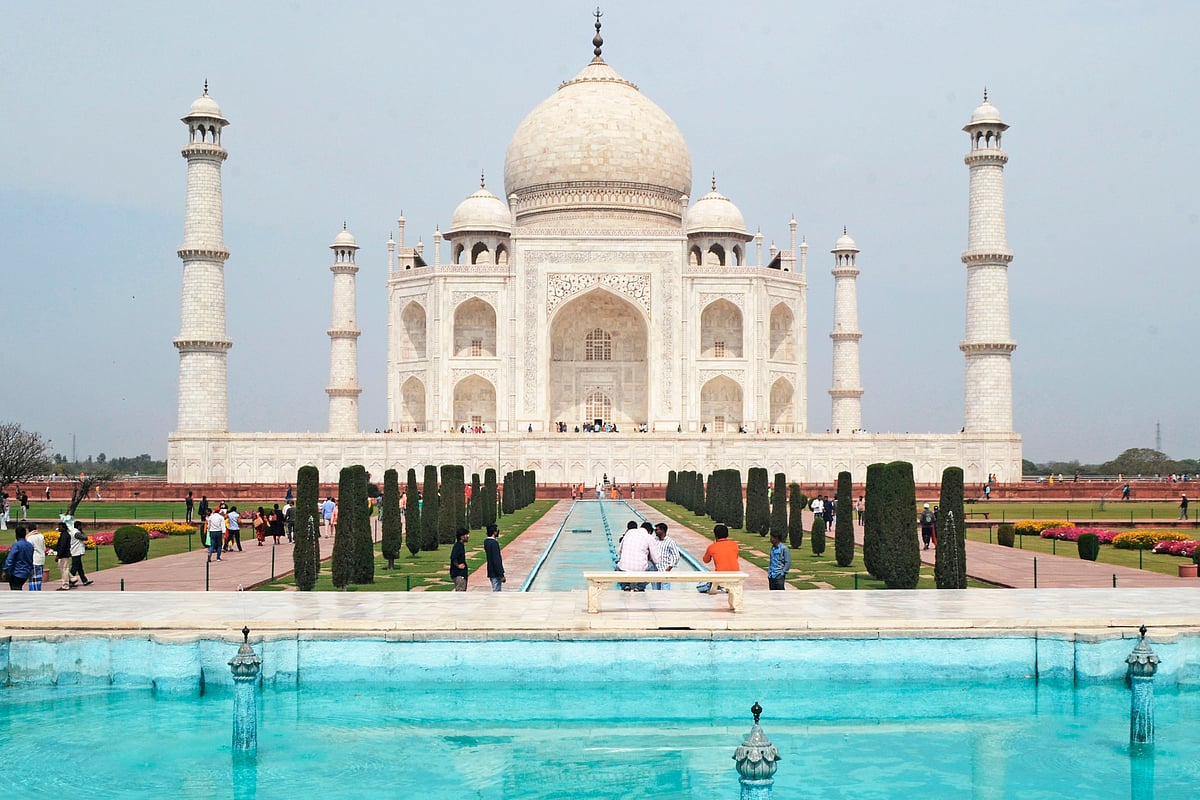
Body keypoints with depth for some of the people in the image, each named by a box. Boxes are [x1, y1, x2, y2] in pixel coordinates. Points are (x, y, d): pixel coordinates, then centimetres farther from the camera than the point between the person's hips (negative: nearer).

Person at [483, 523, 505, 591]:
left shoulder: (486, 542, 7)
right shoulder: (494, 543, -21)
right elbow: (496, 561, -23)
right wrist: (501, 575, -19)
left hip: (491, 572, 9)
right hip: (495, 573, -9)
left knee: (496, 591, 17)